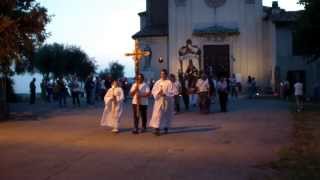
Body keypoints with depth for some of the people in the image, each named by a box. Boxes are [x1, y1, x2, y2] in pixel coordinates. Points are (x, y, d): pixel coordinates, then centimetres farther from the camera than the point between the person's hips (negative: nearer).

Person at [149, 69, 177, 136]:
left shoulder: (169, 83, -5)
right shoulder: (158, 82, 5)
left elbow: (173, 91, -10)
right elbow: (153, 90, 4)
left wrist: (165, 93, -20)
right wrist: (158, 93, -16)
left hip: (167, 101, -2)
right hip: (159, 100, 2)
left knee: (166, 115, 8)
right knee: (157, 114, -7)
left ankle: (166, 128, 23)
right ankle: (157, 129, -9)